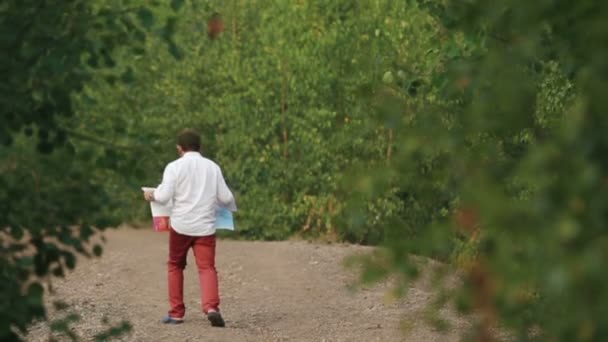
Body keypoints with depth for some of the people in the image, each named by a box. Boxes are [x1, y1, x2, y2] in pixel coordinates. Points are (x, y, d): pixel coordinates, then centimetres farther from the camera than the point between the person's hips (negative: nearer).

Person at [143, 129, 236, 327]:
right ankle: (211, 307, -27)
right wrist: (232, 207, 27)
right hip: (205, 227, 1)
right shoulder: (212, 167, 6)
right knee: (207, 268, -3)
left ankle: (176, 312, 16)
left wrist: (152, 195, 12)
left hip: (181, 225, -1)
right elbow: (225, 197, 5)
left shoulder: (175, 167, -3)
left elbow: (164, 196, -9)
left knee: (175, 266, 16)